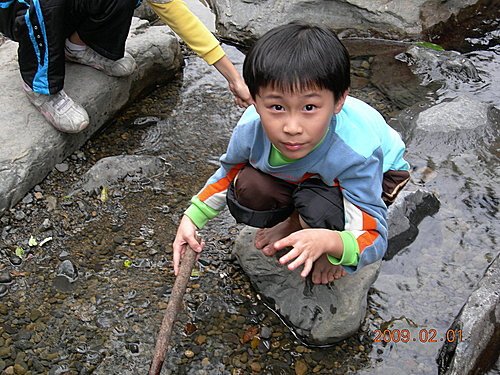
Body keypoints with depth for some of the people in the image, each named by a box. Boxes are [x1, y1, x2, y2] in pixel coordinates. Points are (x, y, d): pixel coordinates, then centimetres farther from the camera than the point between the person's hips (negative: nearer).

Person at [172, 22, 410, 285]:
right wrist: (192, 218, -13)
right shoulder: (250, 128, -30)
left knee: (319, 209, -37)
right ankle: (296, 222, 7)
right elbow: (229, 172, -4)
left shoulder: (355, 154, -43)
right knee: (247, 189, -24)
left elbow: (374, 239, -36)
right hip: (300, 175, 4)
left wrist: (328, 241, -58)